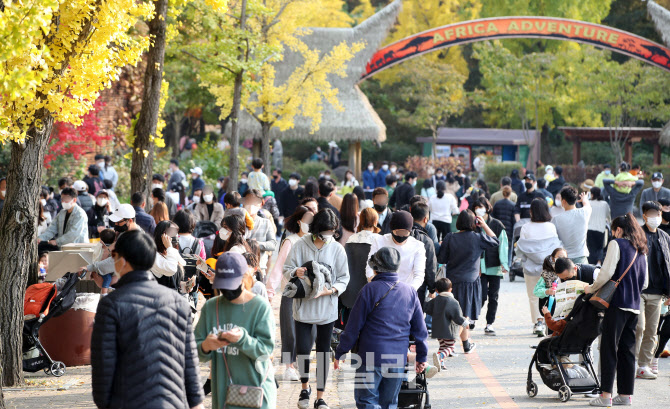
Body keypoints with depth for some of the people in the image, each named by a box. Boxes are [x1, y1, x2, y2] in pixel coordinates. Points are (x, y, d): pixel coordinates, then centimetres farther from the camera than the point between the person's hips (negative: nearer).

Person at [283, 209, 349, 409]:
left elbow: (344, 278, 1)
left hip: (326, 308, 1)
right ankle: (305, 387, 24)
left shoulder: (337, 249, -2)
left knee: (323, 351, 6)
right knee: (302, 349, -4)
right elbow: (287, 270, 0)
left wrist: (332, 290, -18)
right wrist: (295, 272, -23)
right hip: (303, 306, -1)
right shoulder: (301, 245, -4)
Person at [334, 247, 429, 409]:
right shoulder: (410, 292, 6)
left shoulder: (370, 290, -8)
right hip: (398, 359, 5)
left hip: (372, 358, -5)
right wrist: (422, 357, 22)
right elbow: (420, 329, 12)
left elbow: (353, 327, -6)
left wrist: (340, 353, 2)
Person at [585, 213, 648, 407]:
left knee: (609, 348, -4)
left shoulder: (616, 244, -6)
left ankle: (606, 395, -6)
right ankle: (626, 394, 12)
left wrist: (592, 289, 0)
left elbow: (606, 273, -13)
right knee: (627, 349, 11)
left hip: (617, 304, -7)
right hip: (634, 306, 7)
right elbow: (645, 282, 17)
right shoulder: (641, 250, 15)